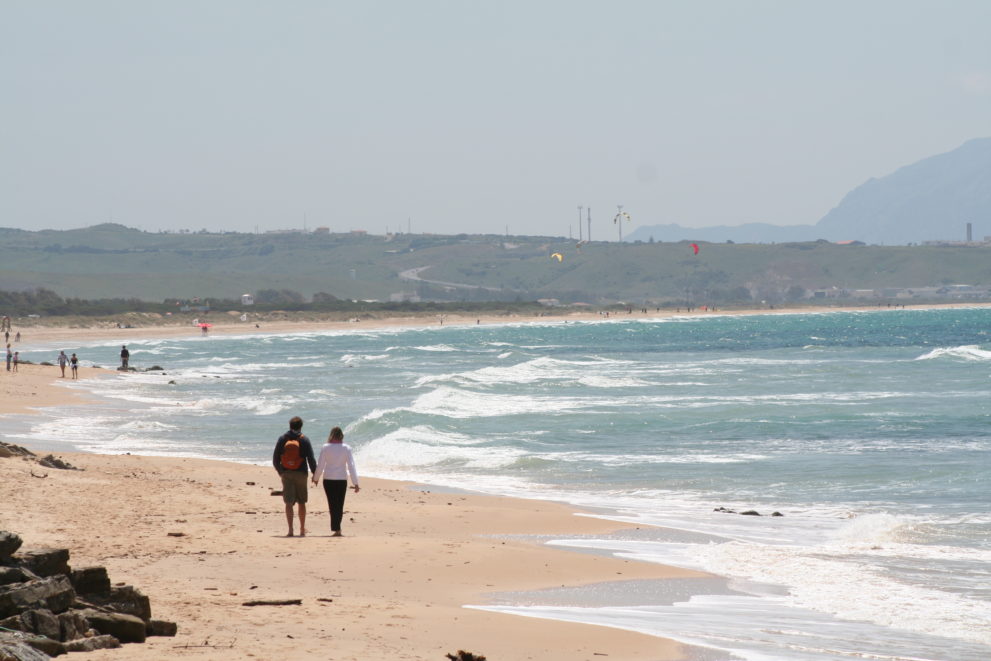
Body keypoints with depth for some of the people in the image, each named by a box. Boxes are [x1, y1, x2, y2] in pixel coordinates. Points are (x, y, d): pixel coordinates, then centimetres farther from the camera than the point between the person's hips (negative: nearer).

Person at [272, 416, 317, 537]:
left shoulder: (282, 439, 2)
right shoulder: (304, 440, -3)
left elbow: (275, 458, 4)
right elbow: (311, 459, -6)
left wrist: (279, 471, 19)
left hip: (286, 474, 1)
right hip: (301, 473, -1)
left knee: (289, 503, 0)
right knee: (301, 502, 12)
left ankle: (290, 530, -8)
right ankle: (302, 530, 18)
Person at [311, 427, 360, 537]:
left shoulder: (325, 448, -5)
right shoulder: (346, 448, -5)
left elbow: (320, 465, -1)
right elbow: (351, 466, -5)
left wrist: (315, 478, 15)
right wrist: (356, 483, -2)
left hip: (328, 480, 0)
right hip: (342, 480, 0)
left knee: (332, 504, 3)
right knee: (340, 505, 10)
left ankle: (336, 529, -6)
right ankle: (337, 528, 9)